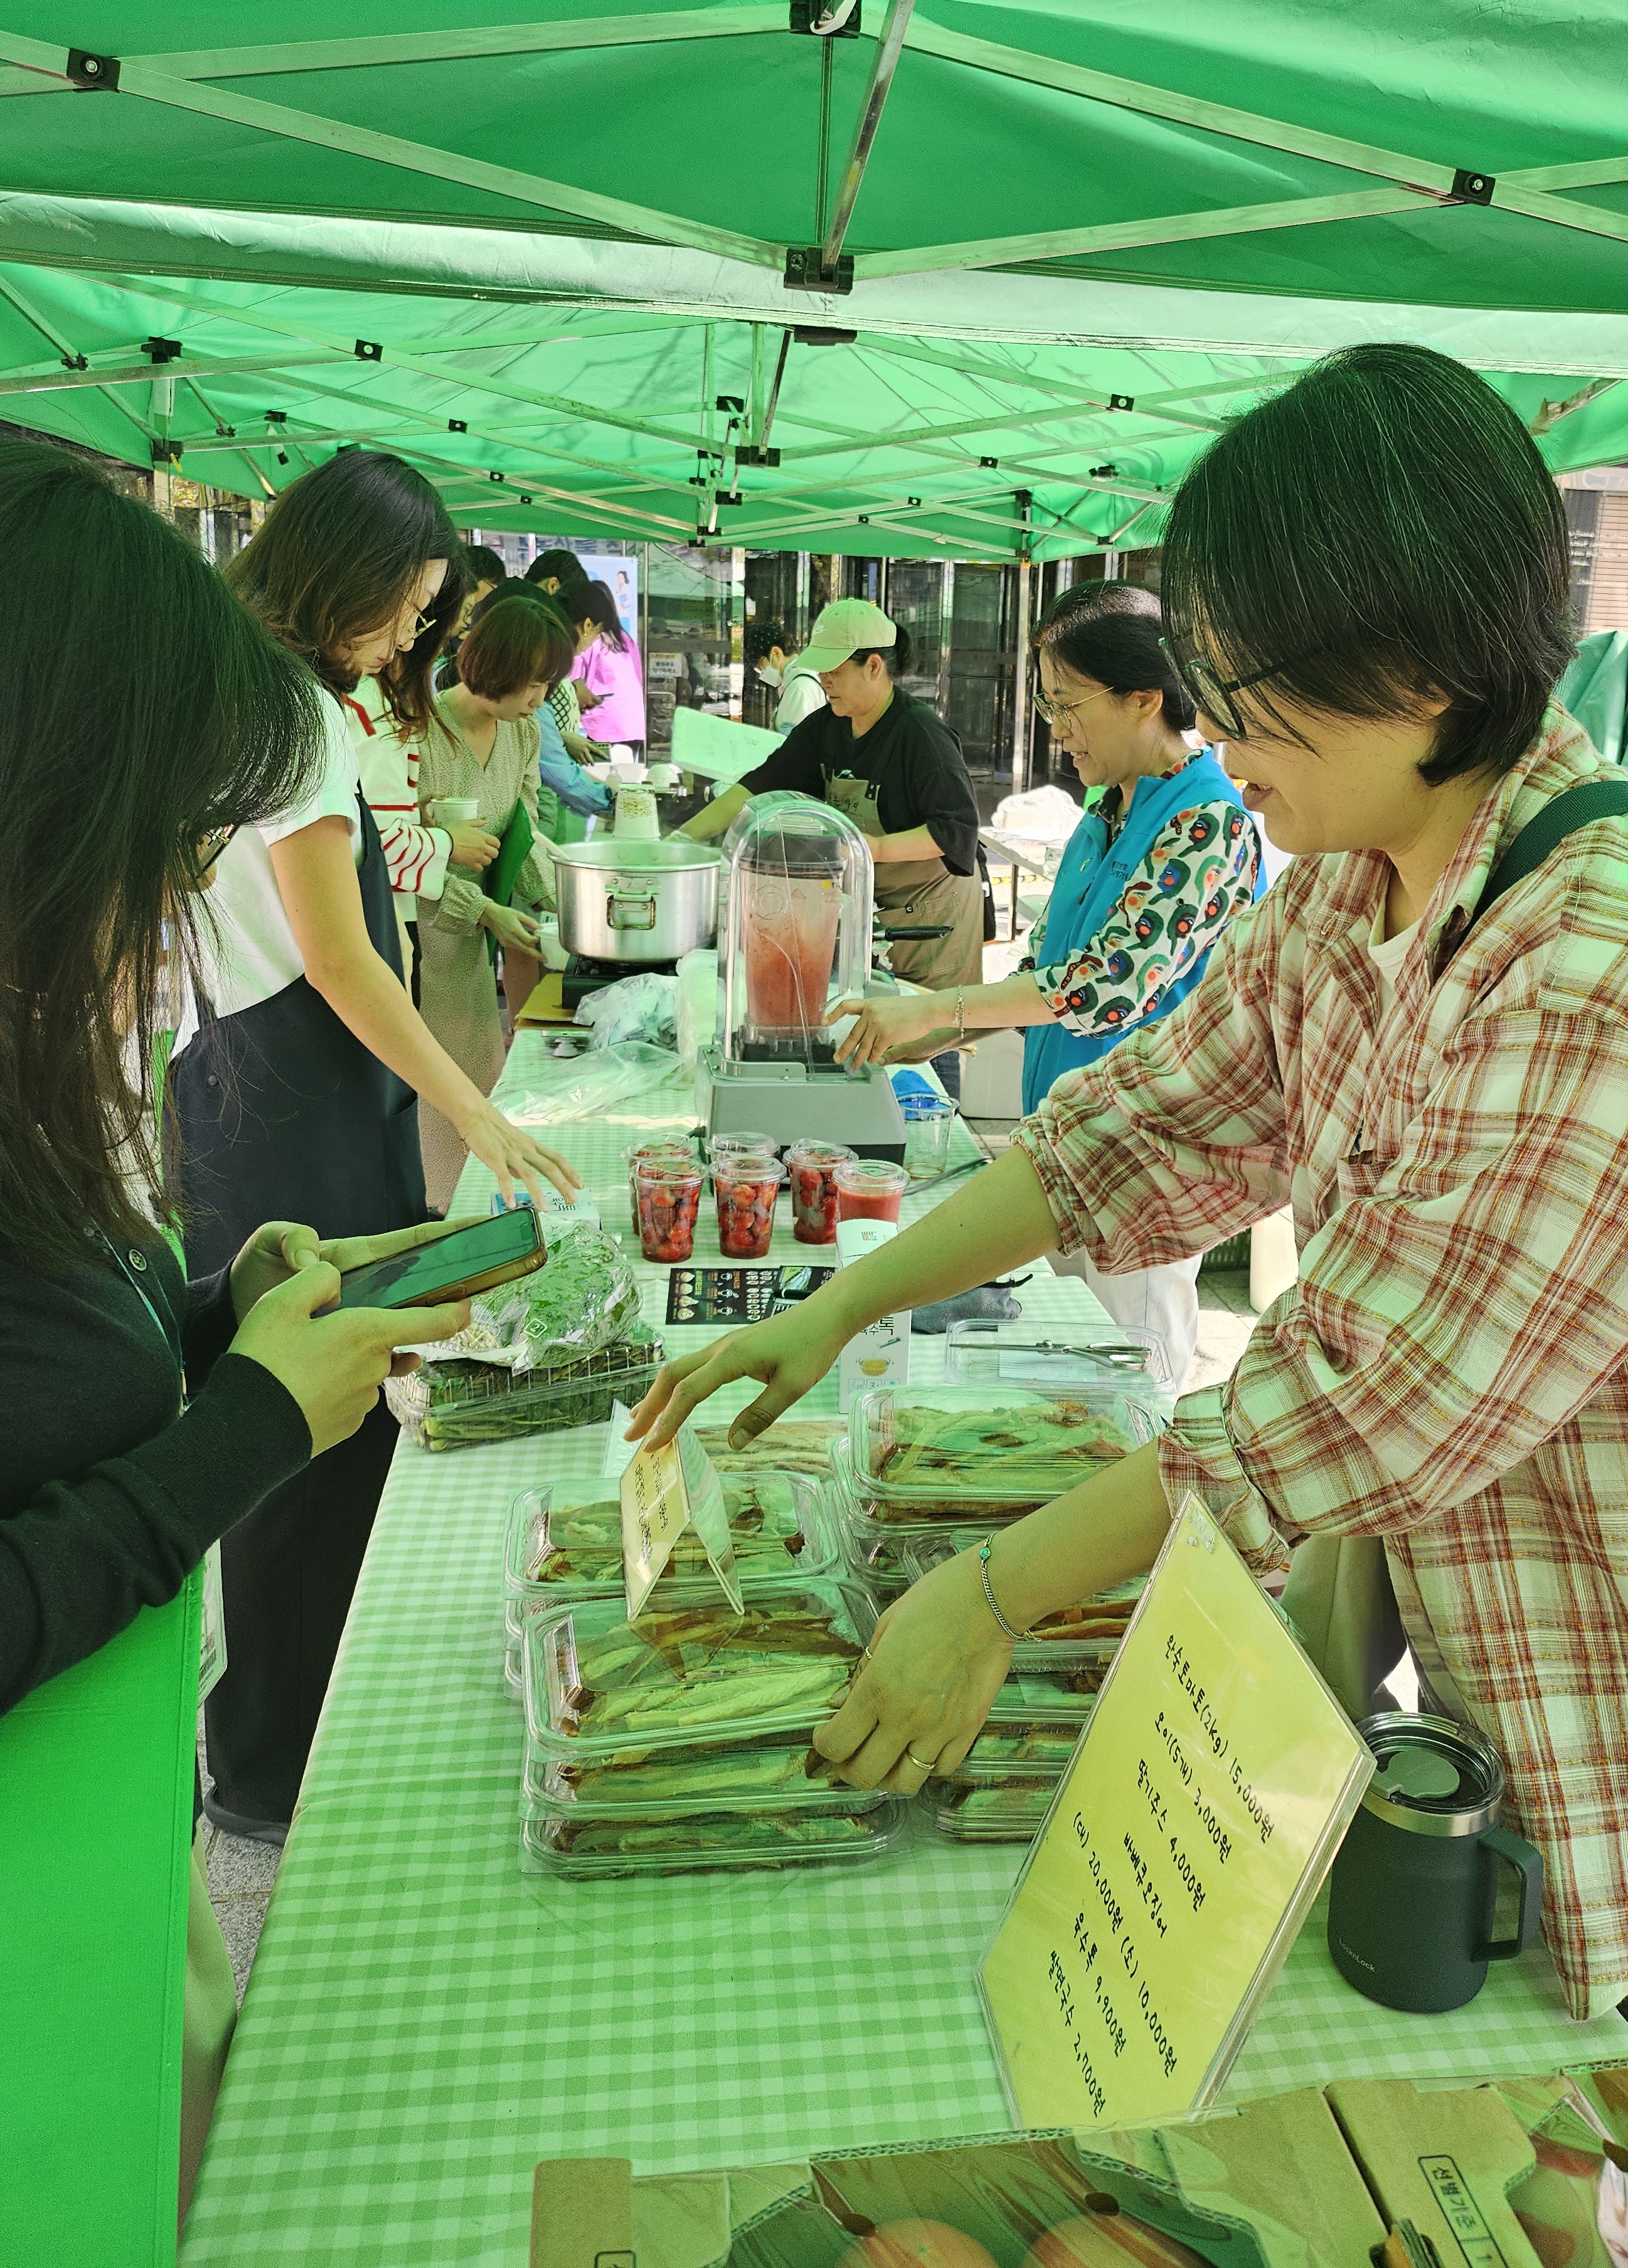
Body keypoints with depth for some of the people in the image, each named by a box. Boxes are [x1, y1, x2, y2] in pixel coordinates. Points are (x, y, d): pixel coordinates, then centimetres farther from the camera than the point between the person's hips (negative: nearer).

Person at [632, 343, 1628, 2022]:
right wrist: (842, 1305, -4)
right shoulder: (1347, 891, 0)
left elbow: (1386, 1395, -29)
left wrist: (995, 1594, -23)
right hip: (1430, 1640, 7)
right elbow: (1153, 1126, 3)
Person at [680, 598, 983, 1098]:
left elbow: (959, 829, -22)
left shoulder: (920, 734, -19)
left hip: (928, 910, -7)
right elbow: (763, 784, 2)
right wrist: (683, 836, -7)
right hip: (864, 905, 7)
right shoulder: (827, 727, 3)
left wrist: (876, 848, -33)